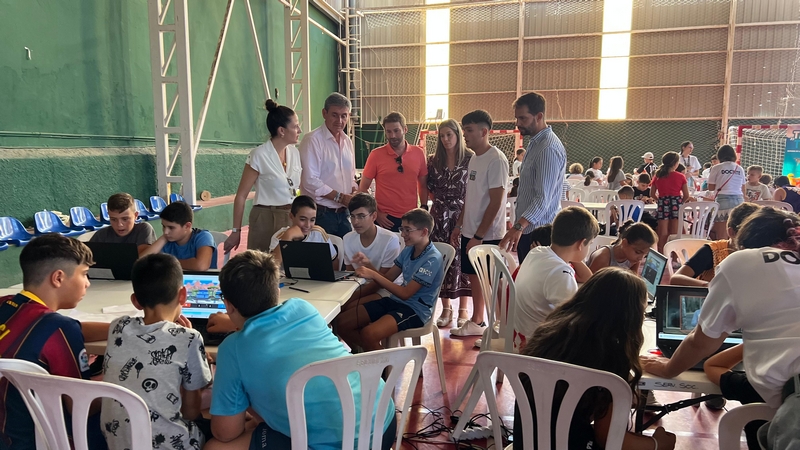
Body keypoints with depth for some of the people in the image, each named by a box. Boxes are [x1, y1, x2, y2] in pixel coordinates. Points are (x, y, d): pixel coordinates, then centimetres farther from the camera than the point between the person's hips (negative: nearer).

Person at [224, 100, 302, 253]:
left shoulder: (295, 152, 6)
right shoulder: (259, 155, -10)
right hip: (266, 220, -5)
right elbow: (241, 196, -8)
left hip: (293, 219, 5)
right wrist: (236, 231, -9)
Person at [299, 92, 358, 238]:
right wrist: (340, 197, -15)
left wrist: (355, 194, 0)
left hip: (343, 213, 7)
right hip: (321, 214, -7)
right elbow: (310, 181, -19)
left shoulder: (347, 141, 12)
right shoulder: (313, 140, -11)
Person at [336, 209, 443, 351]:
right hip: (394, 300, 8)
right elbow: (387, 278, 8)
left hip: (415, 310, -8)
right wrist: (368, 265, -11)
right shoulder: (408, 250, 8)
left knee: (369, 334, -31)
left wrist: (373, 275, -23)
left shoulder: (432, 259, -17)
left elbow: (405, 293, -21)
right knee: (342, 322, -3)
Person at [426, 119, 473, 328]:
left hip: (464, 215, -3)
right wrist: (441, 199, 1)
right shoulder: (433, 160, 7)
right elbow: (428, 186, 13)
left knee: (462, 260, 0)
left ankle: (463, 309, 12)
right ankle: (446, 308, 15)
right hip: (440, 216, 3)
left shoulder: (471, 158, -3)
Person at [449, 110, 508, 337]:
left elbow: (496, 202, -19)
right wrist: (459, 225, 14)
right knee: (473, 276, 15)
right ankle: (476, 322, 29)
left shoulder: (496, 160, -16)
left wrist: (479, 235, -19)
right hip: (470, 231, 8)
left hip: (487, 235, -8)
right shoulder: (474, 158, 10)